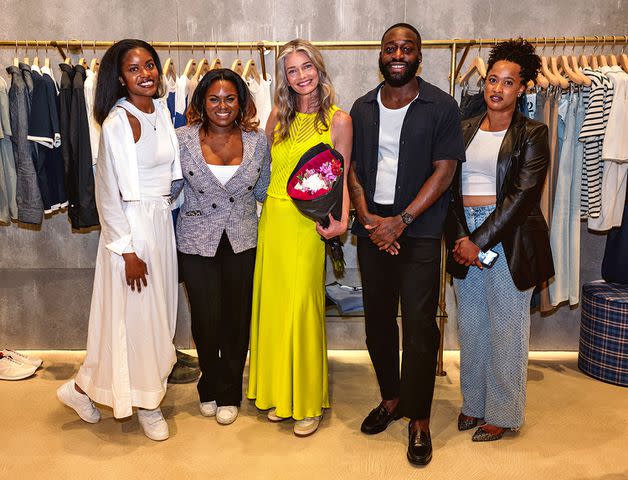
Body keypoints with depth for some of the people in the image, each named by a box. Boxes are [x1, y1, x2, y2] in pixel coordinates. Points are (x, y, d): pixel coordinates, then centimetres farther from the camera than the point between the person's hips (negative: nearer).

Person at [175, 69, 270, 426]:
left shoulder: (257, 142, -1)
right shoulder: (183, 139, -5)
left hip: (242, 241, 1)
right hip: (197, 242, -1)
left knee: (237, 318, 8)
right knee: (206, 318, 4)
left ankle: (229, 394, 29)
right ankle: (210, 387, 32)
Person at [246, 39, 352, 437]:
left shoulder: (338, 120, -3)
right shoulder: (279, 116, 10)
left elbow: (341, 179, -3)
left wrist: (342, 219, -17)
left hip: (308, 222, -5)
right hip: (272, 219, 5)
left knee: (302, 307, -1)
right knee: (273, 304, 9)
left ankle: (309, 402, 17)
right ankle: (279, 392, 27)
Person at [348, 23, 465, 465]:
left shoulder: (441, 107, -2)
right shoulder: (363, 108, 10)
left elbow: (444, 171, -8)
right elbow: (353, 168, 9)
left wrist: (401, 221, -14)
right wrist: (367, 217, -6)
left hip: (420, 231, -4)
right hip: (372, 228, 4)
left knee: (420, 324, -4)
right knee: (378, 319, 11)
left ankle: (418, 418, 12)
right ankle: (391, 397, 30)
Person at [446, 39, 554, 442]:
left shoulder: (532, 134, -3)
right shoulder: (464, 129, 9)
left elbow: (523, 196, -12)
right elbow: (451, 188, 4)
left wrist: (479, 241, -16)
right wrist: (460, 237, -10)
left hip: (509, 238, -4)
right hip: (465, 236, 4)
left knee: (506, 328, 5)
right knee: (471, 325, 13)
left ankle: (502, 413, 21)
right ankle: (474, 403, 29)